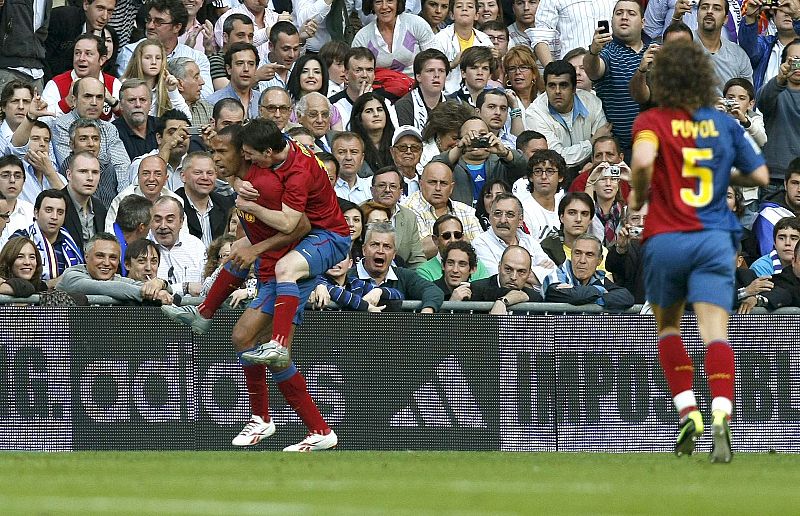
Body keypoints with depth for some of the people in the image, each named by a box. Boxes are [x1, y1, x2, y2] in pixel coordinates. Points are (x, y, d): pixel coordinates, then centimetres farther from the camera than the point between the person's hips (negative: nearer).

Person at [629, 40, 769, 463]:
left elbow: (643, 160, -23)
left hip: (665, 239, -1)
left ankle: (687, 411, 8)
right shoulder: (724, 124, 8)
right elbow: (760, 176, 14)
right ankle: (721, 416, -28)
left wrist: (638, 196, -4)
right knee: (715, 333, -8)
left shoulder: (651, 121, -2)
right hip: (714, 238, 1)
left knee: (667, 326, 21)